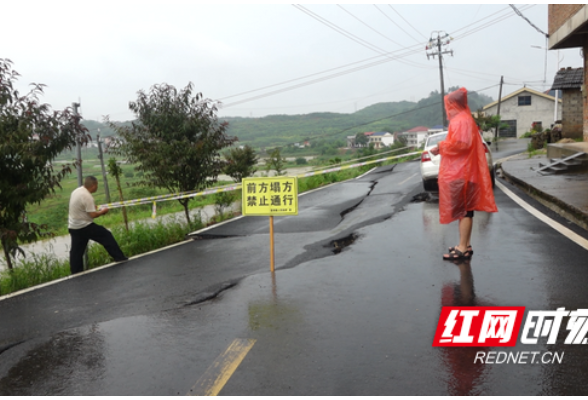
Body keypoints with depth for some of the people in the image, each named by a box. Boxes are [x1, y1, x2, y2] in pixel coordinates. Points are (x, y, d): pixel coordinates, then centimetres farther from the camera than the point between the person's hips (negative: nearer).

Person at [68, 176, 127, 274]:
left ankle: (75, 273, 17)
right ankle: (119, 257, 2)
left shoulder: (76, 191, 8)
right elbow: (93, 215, -21)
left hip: (73, 227, 9)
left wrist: (92, 207, 15)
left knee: (76, 251, 12)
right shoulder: (87, 197, -20)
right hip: (85, 227, -9)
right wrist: (102, 211, -4)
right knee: (106, 236, 1)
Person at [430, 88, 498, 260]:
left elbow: (460, 143, -24)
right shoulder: (462, 119, 18)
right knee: (464, 209, 13)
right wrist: (443, 147, 12)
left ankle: (463, 248, -5)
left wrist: (441, 147, -14)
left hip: (459, 173, -11)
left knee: (462, 209, -8)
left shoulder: (461, 121, -13)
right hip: (459, 171, 11)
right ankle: (466, 245, 20)